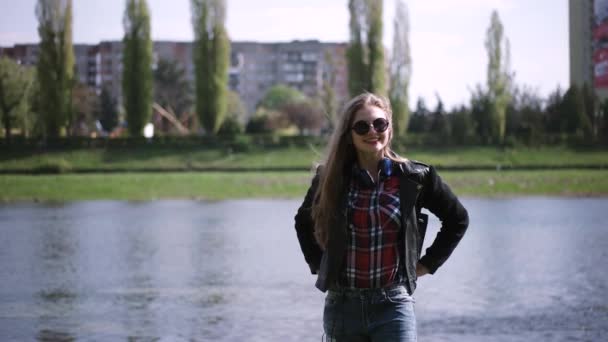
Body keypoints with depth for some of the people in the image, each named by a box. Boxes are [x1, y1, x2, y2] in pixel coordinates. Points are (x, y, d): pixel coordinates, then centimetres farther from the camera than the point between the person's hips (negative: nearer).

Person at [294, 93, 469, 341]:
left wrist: (427, 263, 6)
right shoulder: (331, 179, 3)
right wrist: (318, 264, 11)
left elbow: (457, 219, 11)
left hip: (393, 304, -2)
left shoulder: (414, 178, -1)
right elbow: (303, 221, 22)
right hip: (343, 305, 2)